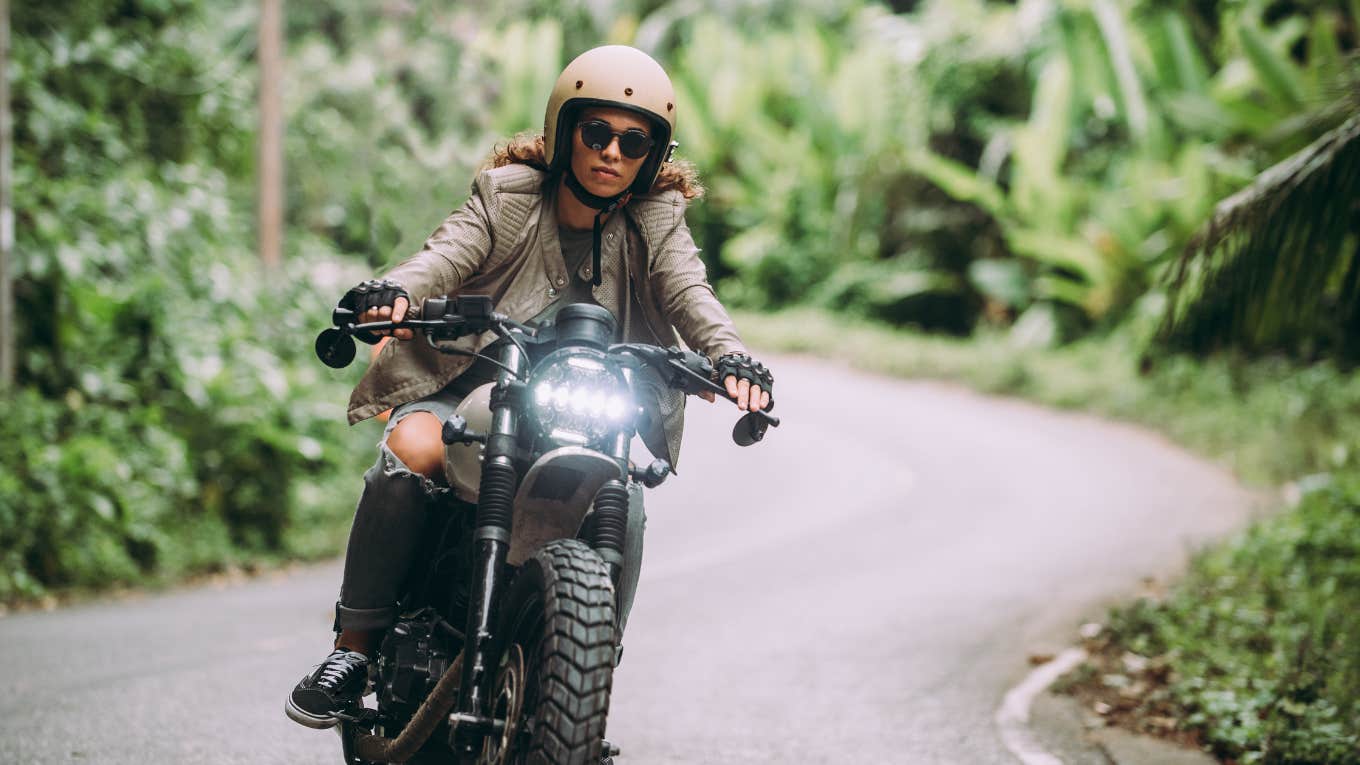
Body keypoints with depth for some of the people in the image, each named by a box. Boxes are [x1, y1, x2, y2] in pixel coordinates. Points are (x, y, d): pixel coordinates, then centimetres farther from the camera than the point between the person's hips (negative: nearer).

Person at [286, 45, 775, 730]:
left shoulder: (655, 221, 4)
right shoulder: (507, 193, -1)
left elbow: (688, 293, -13)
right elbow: (448, 252, -17)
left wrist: (729, 356, -36)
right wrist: (394, 292, -42)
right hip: (474, 384, -2)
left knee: (623, 509, -24)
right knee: (410, 451, -31)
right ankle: (353, 648, -20)